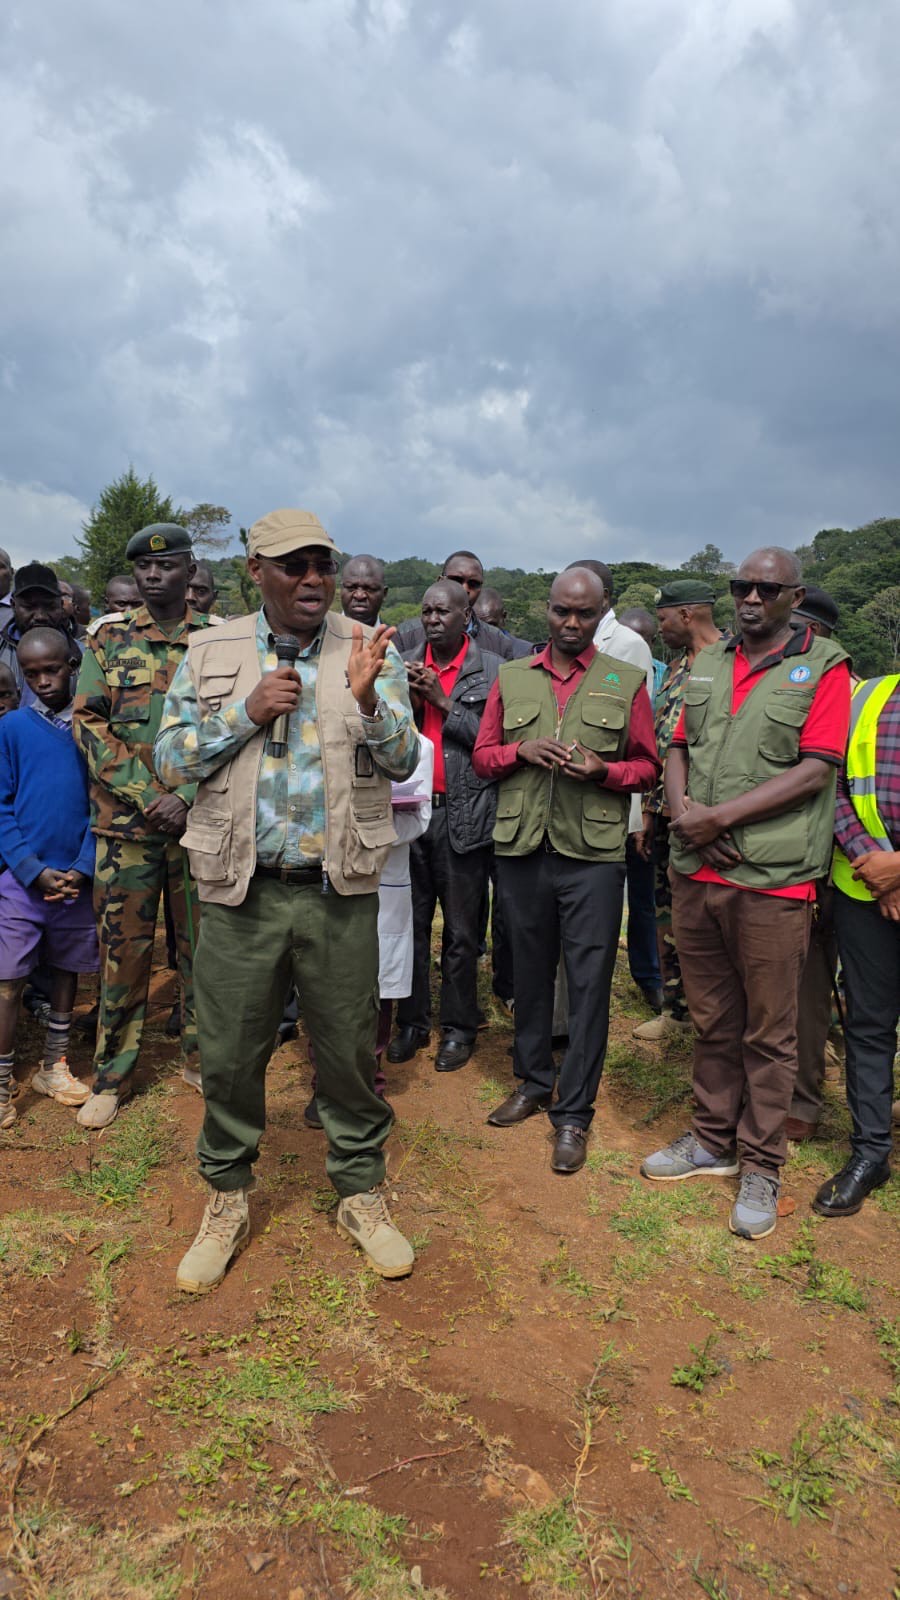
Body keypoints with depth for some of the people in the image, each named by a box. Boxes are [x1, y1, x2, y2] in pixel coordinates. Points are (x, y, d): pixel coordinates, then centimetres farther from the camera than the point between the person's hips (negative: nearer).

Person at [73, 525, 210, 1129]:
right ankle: (113, 1075, 19)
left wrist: (187, 798, -12)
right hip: (126, 822, 0)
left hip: (201, 820, 0)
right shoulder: (109, 639, 6)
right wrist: (146, 797, -11)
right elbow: (89, 724, 0)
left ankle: (201, 1056, 26)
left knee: (202, 941, 9)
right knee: (123, 946, 5)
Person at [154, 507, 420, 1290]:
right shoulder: (211, 653, 5)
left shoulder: (371, 651, 1)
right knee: (229, 1053, 10)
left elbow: (401, 762, -3)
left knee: (349, 1049, 11)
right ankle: (228, 1198, 33)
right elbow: (170, 758, 2)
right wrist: (246, 712, -12)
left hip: (340, 888, -1)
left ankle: (362, 1192, 32)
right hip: (240, 887, 1)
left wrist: (366, 699, -22)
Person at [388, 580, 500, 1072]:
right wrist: (409, 702, -10)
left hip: (463, 815, -3)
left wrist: (444, 702, -13)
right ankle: (411, 1022, 25)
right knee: (410, 923, 11)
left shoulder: (492, 670, -2)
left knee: (460, 932, 7)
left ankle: (458, 1029, 22)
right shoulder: (404, 665, 8)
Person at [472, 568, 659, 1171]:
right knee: (530, 971, 13)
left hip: (594, 852, -2)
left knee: (589, 982, 0)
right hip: (522, 849, 2)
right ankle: (534, 1082, 31)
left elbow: (647, 765, 7)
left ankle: (574, 1112, 12)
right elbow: (482, 756, 13)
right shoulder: (512, 678, 11)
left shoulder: (627, 681, 6)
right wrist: (522, 749, -8)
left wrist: (605, 771, -13)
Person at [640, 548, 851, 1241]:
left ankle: (761, 1166, 20)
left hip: (772, 879, -5)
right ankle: (713, 1139, 31)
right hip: (696, 872, 5)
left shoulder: (823, 666, -2)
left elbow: (814, 771, -11)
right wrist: (682, 810, -7)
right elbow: (678, 748, 14)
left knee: (770, 1033, 6)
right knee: (713, 1021, 16)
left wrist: (720, 816, -16)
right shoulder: (707, 664, 14)